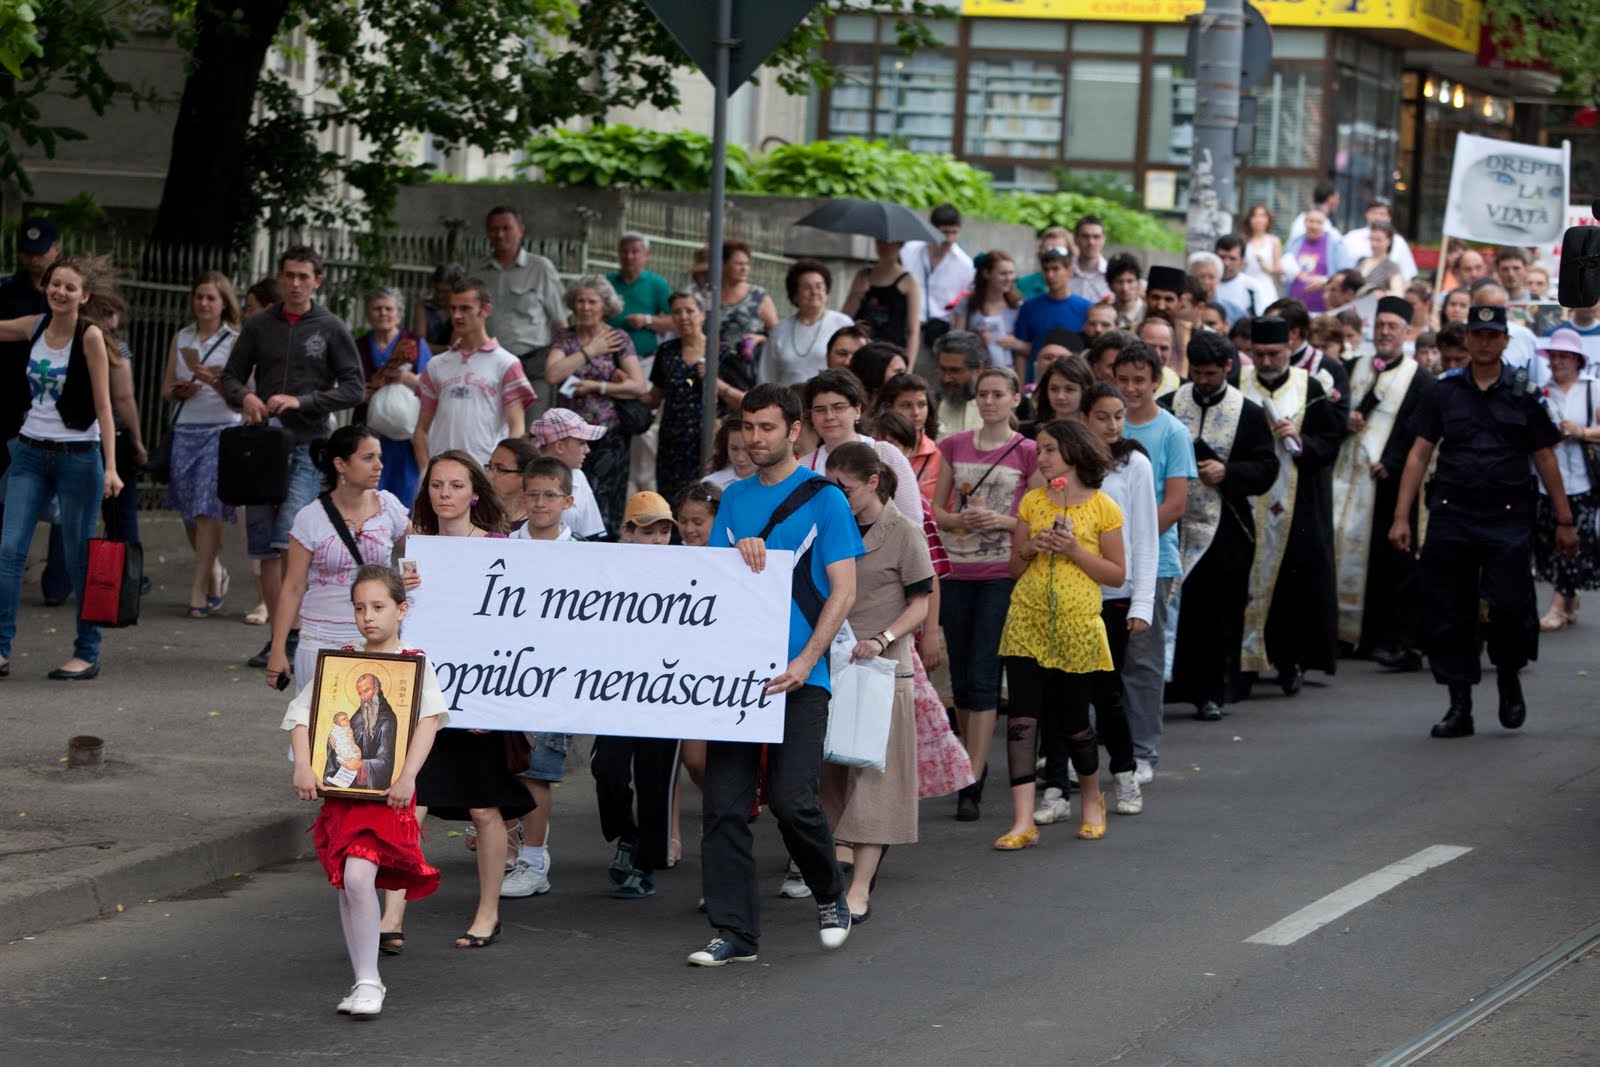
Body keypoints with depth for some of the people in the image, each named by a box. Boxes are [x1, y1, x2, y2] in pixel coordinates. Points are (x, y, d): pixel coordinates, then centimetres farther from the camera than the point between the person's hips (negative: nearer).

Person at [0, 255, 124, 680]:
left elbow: (103, 406, -11)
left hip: (79, 456, -5)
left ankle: (87, 653, 11)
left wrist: (110, 467, -16)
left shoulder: (91, 336, -9)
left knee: (78, 559, 1)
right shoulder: (35, 327, 5)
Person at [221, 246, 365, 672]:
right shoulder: (259, 326, 12)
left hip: (307, 447, -4)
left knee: (291, 540, -17)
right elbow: (231, 375, 15)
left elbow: (354, 388, 1)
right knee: (264, 546, 4)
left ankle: (295, 632, -11)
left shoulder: (331, 329, 3)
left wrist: (302, 401, -12)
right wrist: (244, 397, -8)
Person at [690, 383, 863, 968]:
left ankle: (830, 895, 16)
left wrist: (805, 663, -15)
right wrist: (739, 551, -9)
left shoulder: (823, 498, 0)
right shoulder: (735, 498, 15)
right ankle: (734, 931, 2)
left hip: (797, 676, -4)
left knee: (791, 799, -11)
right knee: (725, 804, -3)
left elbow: (842, 591, -4)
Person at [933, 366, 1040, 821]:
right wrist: (959, 520, -9)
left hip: (1003, 574, -4)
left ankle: (972, 785, -10)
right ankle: (971, 762, 25)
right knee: (960, 676, 9)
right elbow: (935, 509, 12)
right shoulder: (954, 446, 9)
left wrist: (1002, 521, -14)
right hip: (958, 572, 4)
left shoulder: (1028, 453, 0)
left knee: (983, 676, -9)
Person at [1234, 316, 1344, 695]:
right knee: (1245, 583, -4)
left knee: (1296, 583, 0)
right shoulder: (1236, 384, 3)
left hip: (1297, 507, 0)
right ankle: (1243, 662, -2)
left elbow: (1331, 442, 4)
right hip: (1246, 503, 0)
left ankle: (1290, 659, 13)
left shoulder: (1310, 389, 4)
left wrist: (1301, 442, -13)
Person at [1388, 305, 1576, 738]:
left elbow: (1545, 459, 8)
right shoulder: (1443, 392, 7)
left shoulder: (1524, 393, 5)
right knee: (1448, 613, 2)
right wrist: (1401, 517, -1)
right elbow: (1419, 454, 6)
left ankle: (1508, 676, 18)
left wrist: (1565, 522, 7)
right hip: (1452, 514, 2)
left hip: (1508, 517, -2)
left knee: (1510, 605, -11)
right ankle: (1459, 706, 11)